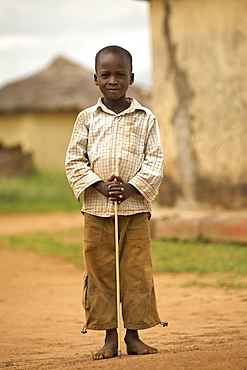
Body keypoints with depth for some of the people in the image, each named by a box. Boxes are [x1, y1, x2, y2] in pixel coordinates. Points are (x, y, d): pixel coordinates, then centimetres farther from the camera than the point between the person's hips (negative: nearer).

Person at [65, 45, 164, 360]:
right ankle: (109, 337, 10)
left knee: (137, 272, 0)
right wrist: (101, 186, -12)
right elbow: (74, 161, 2)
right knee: (100, 272, 2)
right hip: (97, 210, 0)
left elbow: (155, 162, 0)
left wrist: (131, 188, -14)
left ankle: (133, 335, 9)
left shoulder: (146, 119, 5)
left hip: (136, 208, 0)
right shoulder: (87, 119, 5)